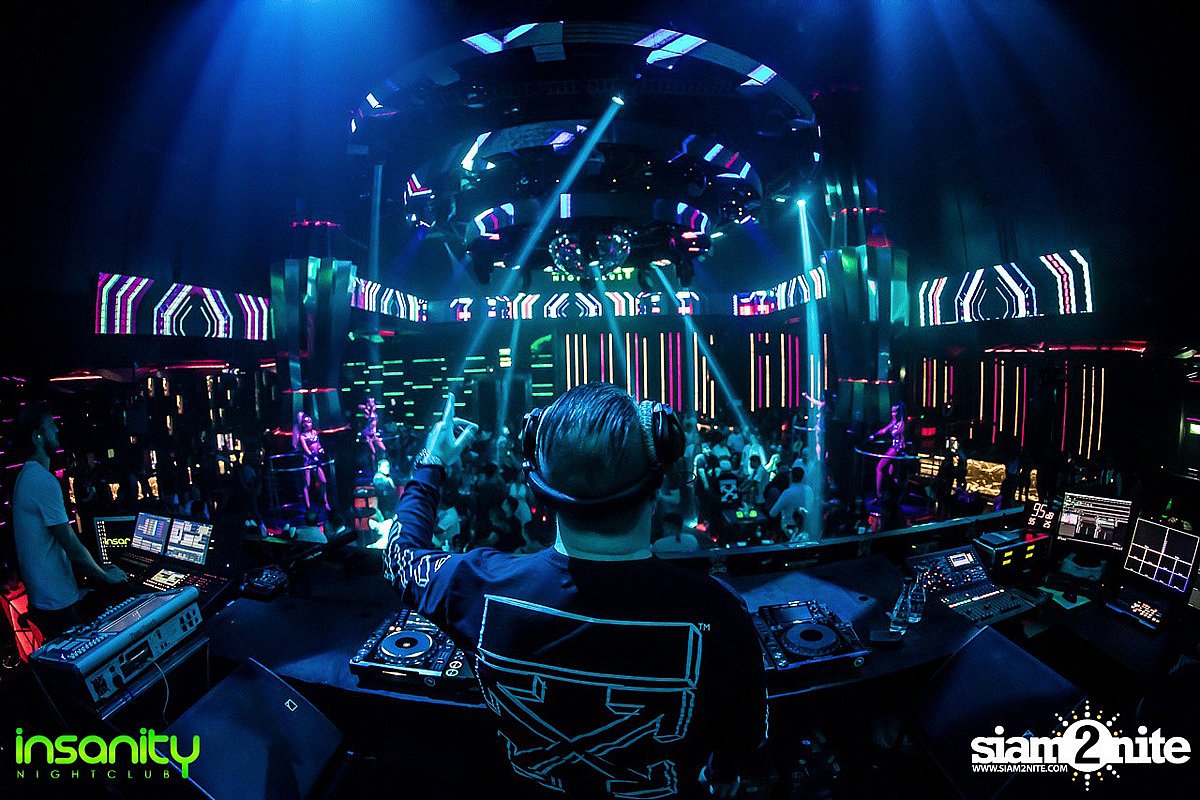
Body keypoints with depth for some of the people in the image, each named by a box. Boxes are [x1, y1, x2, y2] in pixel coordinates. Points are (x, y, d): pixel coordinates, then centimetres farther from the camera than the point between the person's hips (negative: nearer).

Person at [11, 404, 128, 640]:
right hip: (59, 604, -9)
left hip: (42, 600, 9)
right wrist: (107, 576, -6)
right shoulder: (44, 481, -21)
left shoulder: (25, 477, 10)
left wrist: (97, 569, 15)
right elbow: (72, 546, -19)